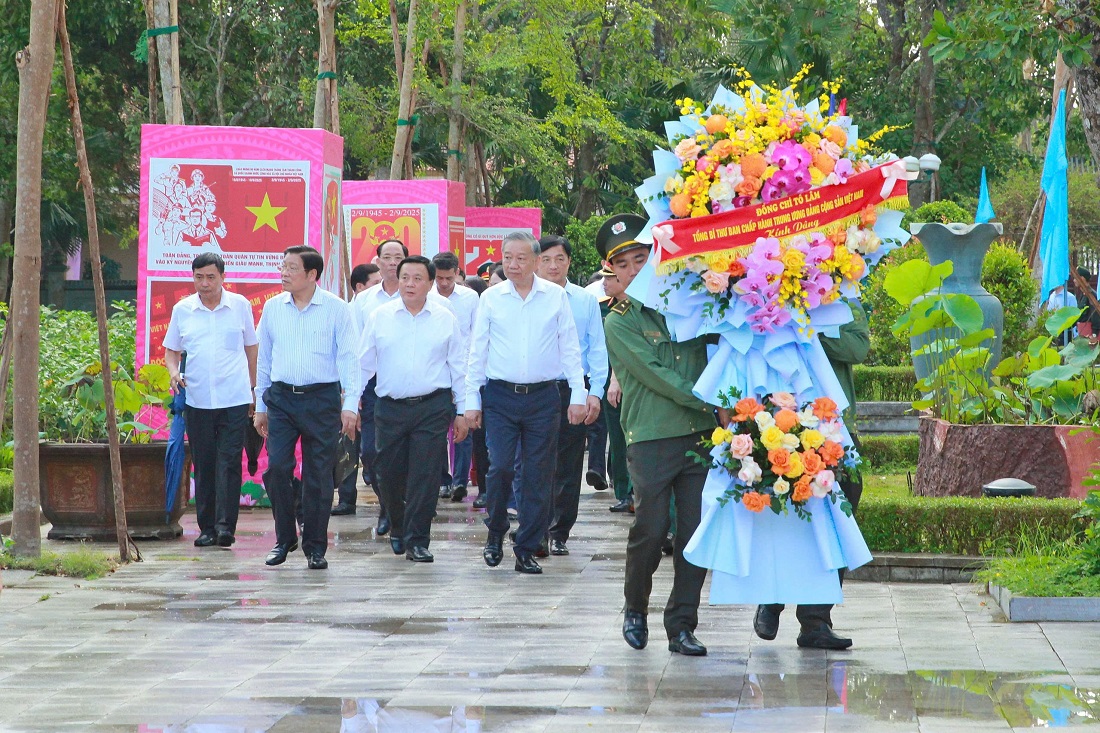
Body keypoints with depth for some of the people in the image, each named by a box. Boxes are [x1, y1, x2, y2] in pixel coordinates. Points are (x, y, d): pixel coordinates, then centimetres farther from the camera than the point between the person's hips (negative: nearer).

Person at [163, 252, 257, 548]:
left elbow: (251, 347, 15)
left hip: (234, 399, -2)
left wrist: (254, 388, 14)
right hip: (197, 400, 2)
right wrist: (174, 373, -5)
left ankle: (225, 525, -12)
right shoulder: (182, 310, 7)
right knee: (203, 465, 5)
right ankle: (207, 527, 11)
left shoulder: (240, 305, 5)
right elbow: (171, 350, 16)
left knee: (229, 462, -9)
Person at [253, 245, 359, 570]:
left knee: (319, 476, 1)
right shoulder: (272, 308, 9)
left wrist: (350, 404, -11)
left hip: (321, 399, -2)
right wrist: (260, 406, 15)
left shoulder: (336, 309, -1)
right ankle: (284, 539, 8)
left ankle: (315, 547, 11)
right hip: (281, 398, 3)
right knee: (276, 468, -7)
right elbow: (264, 358, 16)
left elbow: (348, 358, -2)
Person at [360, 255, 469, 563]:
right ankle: (398, 529, 32)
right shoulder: (380, 317, 5)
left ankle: (417, 541, 0)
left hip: (433, 407, -1)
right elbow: (363, 363, 8)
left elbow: (459, 367, 9)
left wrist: (462, 411, 7)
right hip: (390, 408, 1)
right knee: (390, 476, 7)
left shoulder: (445, 319, 5)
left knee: (425, 477, -6)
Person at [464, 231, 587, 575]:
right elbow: (477, 351, 8)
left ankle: (527, 550, 8)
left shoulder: (556, 296, 4)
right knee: (499, 467, -10)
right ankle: (495, 534, 13)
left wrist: (578, 395, 0)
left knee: (537, 475, 1)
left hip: (543, 396, 0)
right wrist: (472, 400, 4)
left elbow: (569, 349, 6)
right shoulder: (491, 298, 5)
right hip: (501, 395, 0)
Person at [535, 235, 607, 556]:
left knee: (568, 467, 4)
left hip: (573, 391, 1)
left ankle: (560, 533, 12)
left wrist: (595, 393, -2)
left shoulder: (586, 300, 6)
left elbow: (597, 349, 7)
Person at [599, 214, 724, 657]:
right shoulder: (619, 324, 0)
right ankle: (635, 609, 21)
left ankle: (682, 625, 8)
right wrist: (712, 403, -15)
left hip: (701, 437, 4)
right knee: (651, 531, -4)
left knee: (696, 532, 1)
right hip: (651, 439, -4)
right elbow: (657, 377, -9)